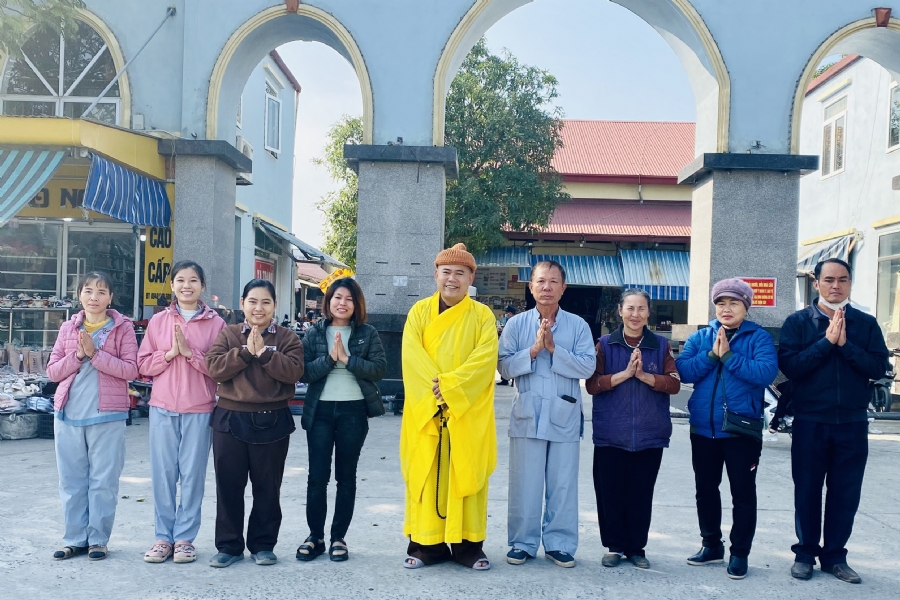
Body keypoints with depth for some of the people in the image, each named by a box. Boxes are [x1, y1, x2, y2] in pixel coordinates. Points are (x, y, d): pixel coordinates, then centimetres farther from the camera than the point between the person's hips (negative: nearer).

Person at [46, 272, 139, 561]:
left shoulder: (123, 328, -1)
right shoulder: (68, 328, 10)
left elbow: (130, 370, -9)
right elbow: (52, 371, 7)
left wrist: (95, 353, -16)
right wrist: (78, 355, -10)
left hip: (107, 415, -3)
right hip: (69, 414, 4)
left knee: (103, 480, 3)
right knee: (71, 479, 9)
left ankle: (98, 539, 14)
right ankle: (74, 539, 19)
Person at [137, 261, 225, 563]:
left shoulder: (215, 323, 1)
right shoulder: (158, 321, 8)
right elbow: (143, 364, 6)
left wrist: (190, 351, -14)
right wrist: (170, 353, -10)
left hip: (199, 410, -2)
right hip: (163, 408, 2)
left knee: (192, 474, 3)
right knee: (162, 473, 5)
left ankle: (184, 538, 14)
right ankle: (163, 536, 16)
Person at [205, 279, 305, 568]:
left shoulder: (286, 338, 4)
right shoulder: (228, 334, 7)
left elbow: (294, 371, -12)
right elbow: (214, 368, -7)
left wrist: (264, 352, -16)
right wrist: (245, 351, -15)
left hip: (272, 421, -1)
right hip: (230, 419, 1)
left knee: (267, 486, 7)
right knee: (228, 485, 6)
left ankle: (263, 544, 21)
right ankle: (229, 545, 18)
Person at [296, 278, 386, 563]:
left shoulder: (368, 333, 2)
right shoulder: (314, 333, 4)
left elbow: (379, 368, -8)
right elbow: (304, 371, -4)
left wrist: (347, 359, -16)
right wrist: (329, 358, -17)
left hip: (354, 411, 0)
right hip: (320, 410, 1)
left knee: (346, 476, 8)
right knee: (317, 476, 2)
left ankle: (339, 537, 17)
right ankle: (315, 536, 15)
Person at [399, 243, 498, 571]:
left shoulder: (482, 315, 4)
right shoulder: (419, 311, 6)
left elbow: (485, 359, -10)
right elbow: (412, 357, -6)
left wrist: (449, 385, -20)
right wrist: (436, 391, -18)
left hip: (469, 412, -1)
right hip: (426, 409, 1)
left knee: (467, 474, 3)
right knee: (426, 475, 3)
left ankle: (468, 544, 12)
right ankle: (426, 543, 12)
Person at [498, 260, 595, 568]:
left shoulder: (578, 325, 2)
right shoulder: (516, 324, 4)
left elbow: (588, 367, -8)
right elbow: (505, 366, -4)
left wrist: (554, 349, -16)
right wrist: (533, 350, -15)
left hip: (565, 415, 0)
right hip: (527, 414, 0)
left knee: (563, 484, 6)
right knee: (525, 483, 5)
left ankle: (559, 543, 18)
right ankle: (523, 543, 17)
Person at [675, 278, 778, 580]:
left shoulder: (759, 337, -2)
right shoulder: (700, 337, 7)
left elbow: (766, 373, -19)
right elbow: (683, 371, -6)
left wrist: (729, 356, -19)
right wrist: (711, 355, -16)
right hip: (703, 428, 4)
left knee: (743, 492, 4)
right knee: (706, 489, 14)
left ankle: (739, 553, 15)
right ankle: (711, 545, 29)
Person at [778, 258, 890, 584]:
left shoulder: (866, 323, 5)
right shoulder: (798, 321, -1)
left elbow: (879, 368, -6)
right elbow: (789, 365, -14)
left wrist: (845, 344, -17)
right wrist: (826, 341, -18)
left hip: (853, 423, 2)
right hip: (810, 422, -2)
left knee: (846, 493, 8)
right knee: (807, 490, 7)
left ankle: (835, 555, 21)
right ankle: (805, 553, 20)